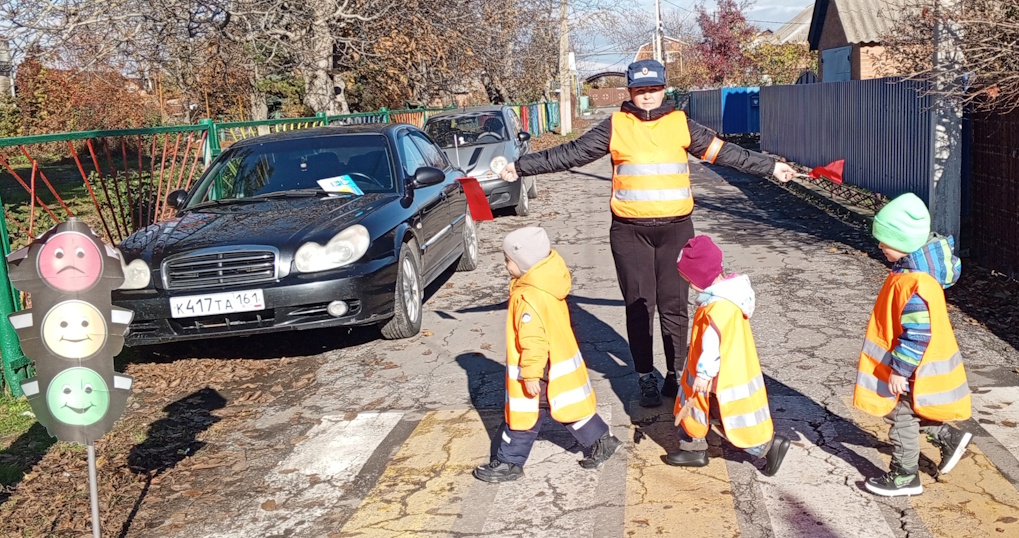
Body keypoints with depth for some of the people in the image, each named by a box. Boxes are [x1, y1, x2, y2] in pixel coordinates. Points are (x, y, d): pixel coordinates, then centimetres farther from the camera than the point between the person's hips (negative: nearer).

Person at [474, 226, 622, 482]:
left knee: (523, 416, 5)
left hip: (540, 372, -9)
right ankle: (602, 440, 28)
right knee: (568, 406, 21)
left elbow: (534, 341, -29)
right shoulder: (549, 285, 2)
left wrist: (530, 375, -23)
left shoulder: (528, 298, -27)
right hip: (561, 362, 9)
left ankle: (509, 463, 17)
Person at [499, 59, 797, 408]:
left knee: (674, 305, 6)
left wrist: (771, 167, 15)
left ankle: (676, 374, 19)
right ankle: (645, 378, 17)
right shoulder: (616, 127, 3)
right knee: (639, 306, 5)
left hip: (676, 228, 1)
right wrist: (521, 167, -3)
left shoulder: (680, 124, 7)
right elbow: (569, 154, 1)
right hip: (630, 232, -1)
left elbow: (724, 153, 12)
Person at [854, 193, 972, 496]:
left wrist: (900, 370, -21)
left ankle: (905, 477, 23)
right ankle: (949, 438, 36)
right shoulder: (912, 267, 1)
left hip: (909, 370, -10)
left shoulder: (914, 285, -31)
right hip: (906, 364, 10)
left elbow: (917, 335, -28)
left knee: (902, 419, 7)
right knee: (902, 413, 24)